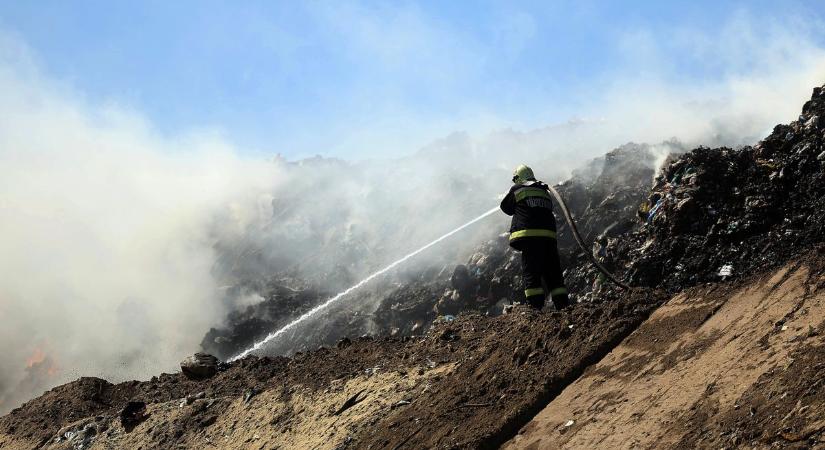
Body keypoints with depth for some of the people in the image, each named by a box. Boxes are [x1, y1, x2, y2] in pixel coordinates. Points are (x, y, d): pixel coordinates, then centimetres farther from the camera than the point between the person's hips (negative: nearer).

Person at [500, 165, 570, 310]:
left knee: (531, 274, -6)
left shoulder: (517, 189, 6)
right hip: (549, 234, 5)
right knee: (553, 273, 10)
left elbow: (506, 208, 15)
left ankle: (536, 308, -15)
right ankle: (563, 306, 6)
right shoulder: (544, 191, 20)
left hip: (530, 235, -5)